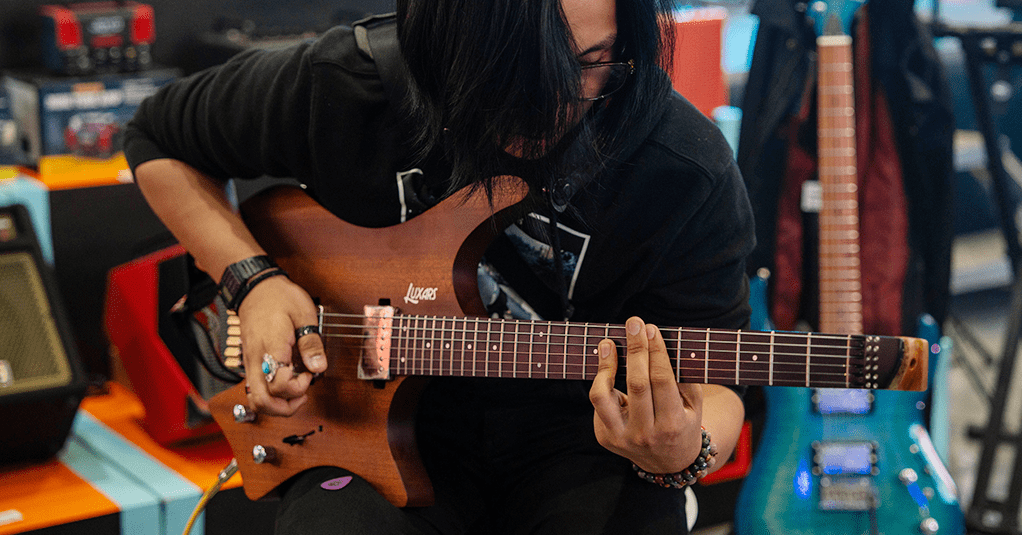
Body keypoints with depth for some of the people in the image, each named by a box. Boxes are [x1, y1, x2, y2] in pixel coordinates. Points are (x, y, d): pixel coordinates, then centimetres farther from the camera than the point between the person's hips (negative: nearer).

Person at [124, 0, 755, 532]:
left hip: (573, 430, -1)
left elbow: (713, 379, -9)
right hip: (381, 406, 1)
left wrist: (687, 455, -34)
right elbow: (159, 139, 3)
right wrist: (253, 280, -11)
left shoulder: (688, 176, -17)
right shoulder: (340, 86, -14)